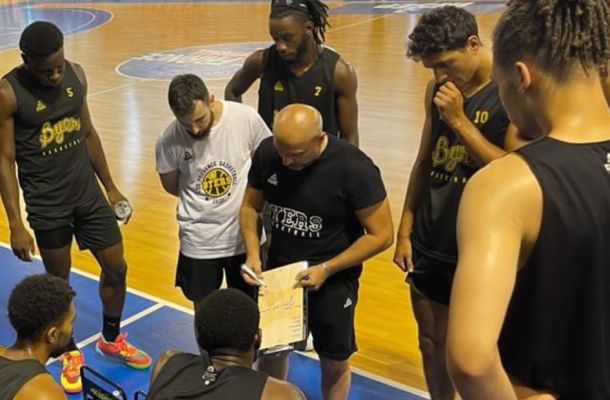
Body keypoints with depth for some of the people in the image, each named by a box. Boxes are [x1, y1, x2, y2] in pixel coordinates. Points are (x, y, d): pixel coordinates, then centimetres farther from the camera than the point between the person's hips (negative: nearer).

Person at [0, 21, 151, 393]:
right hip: (46, 205, -4)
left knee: (116, 268, 11)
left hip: (88, 193, 5)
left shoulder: (76, 74, -2)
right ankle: (71, 354, 34)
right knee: (59, 280, 11)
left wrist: (110, 186, 14)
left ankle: (112, 339, 36)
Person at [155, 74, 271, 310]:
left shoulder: (246, 117, -18)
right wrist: (201, 200, -1)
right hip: (199, 241, 0)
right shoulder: (169, 141, -16)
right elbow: (171, 185, 3)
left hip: (246, 235, 0)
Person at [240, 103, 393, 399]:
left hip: (333, 281, -3)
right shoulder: (266, 153, -14)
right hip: (278, 272, 3)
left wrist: (327, 269, -23)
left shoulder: (355, 168, -26)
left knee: (334, 361, 14)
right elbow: (250, 207, 2)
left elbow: (381, 235, -18)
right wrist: (253, 253, -13)